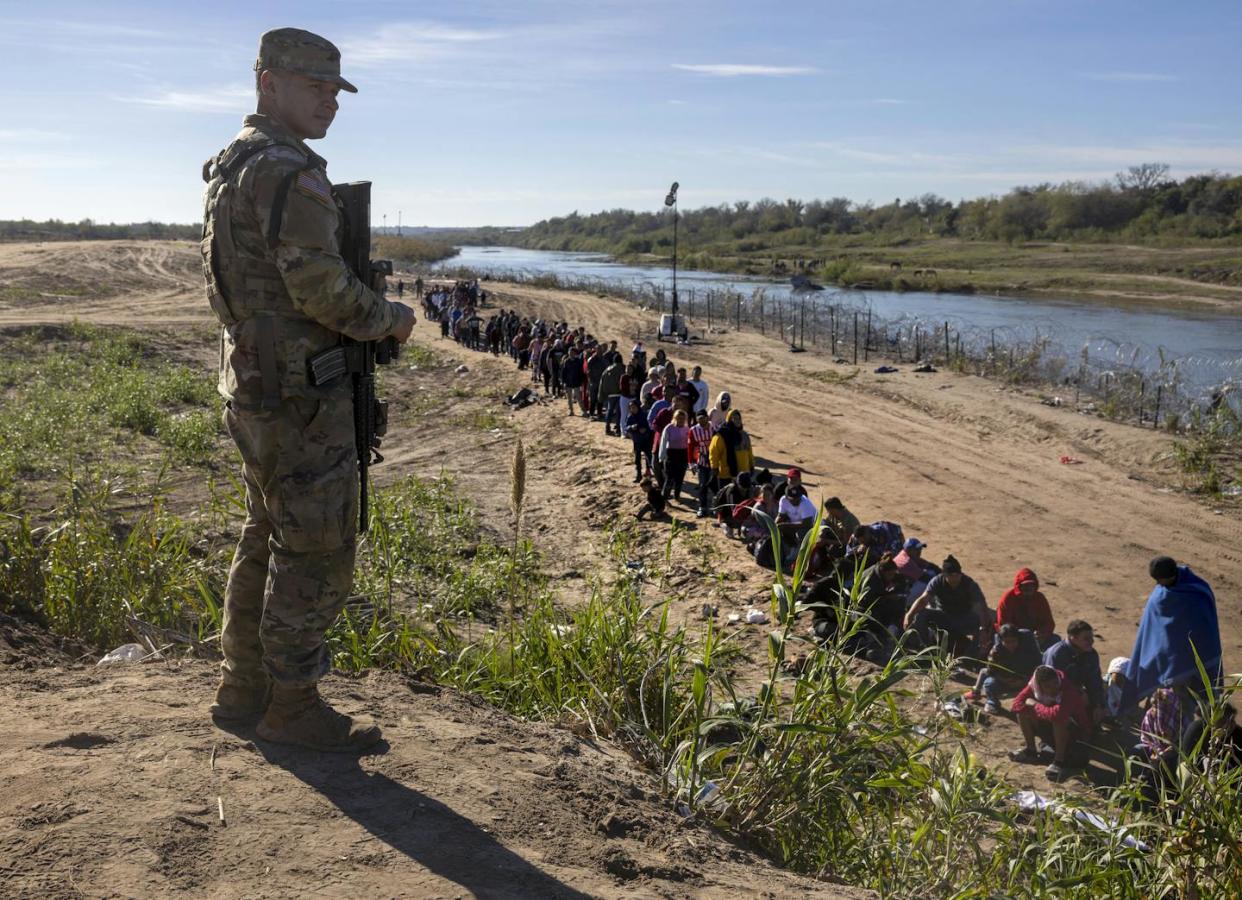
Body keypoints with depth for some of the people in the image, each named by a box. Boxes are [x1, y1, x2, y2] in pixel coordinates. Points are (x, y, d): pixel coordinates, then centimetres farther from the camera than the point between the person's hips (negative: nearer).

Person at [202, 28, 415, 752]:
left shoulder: (230, 167, 16)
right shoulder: (289, 172, -16)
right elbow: (320, 285, -23)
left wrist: (369, 315, 16)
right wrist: (390, 319, -7)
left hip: (252, 387, 10)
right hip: (300, 397, -10)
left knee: (268, 543, 18)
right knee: (316, 554, -1)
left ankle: (244, 690, 28)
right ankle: (293, 707, 9)